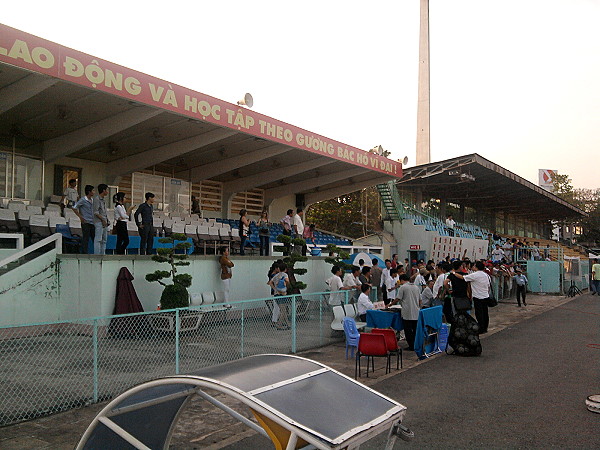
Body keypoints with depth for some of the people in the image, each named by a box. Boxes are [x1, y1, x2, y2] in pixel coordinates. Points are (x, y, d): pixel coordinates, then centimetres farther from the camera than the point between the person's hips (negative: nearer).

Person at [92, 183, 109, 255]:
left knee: (104, 240, 9)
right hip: (99, 222, -9)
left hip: (104, 223, 9)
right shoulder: (96, 199, -7)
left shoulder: (103, 200, 19)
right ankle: (97, 255, -10)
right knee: (98, 240, -10)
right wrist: (103, 219, -15)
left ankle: (102, 254, 13)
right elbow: (95, 212, -14)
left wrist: (107, 220, 13)